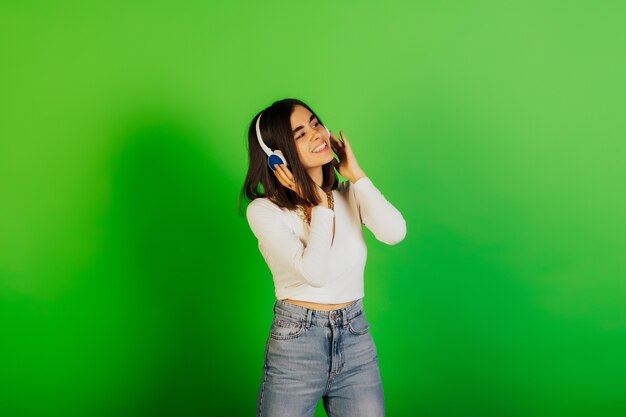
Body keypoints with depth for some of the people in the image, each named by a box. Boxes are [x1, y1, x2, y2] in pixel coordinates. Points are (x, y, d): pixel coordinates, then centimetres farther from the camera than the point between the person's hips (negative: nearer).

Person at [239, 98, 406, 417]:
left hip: (357, 340, 3)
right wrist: (319, 204, -13)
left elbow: (394, 233, -16)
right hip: (295, 345, -3)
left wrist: (355, 174, -9)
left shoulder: (350, 194, 3)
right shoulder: (264, 210, -10)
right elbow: (315, 272, -21)